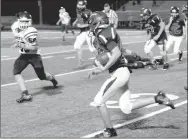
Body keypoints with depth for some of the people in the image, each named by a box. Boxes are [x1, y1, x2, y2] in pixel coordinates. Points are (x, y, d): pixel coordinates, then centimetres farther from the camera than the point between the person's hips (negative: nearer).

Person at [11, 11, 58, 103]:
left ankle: (52, 79, 44)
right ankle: (25, 94, -22)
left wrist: (21, 45, -34)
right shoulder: (15, 27, -7)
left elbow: (34, 47, -25)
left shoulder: (31, 31, -26)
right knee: (16, 71, -19)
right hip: (24, 55, 5)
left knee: (42, 76, 6)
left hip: (34, 55, -5)